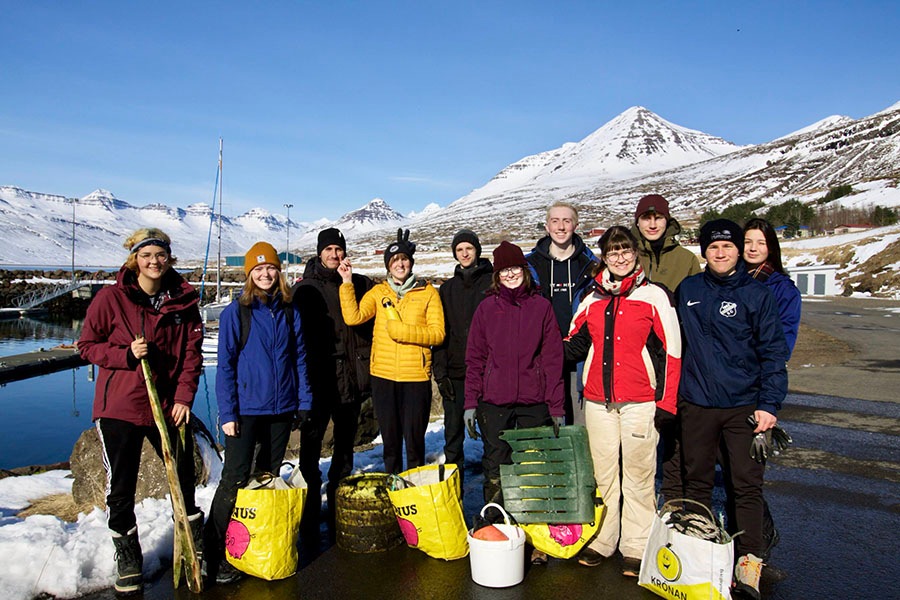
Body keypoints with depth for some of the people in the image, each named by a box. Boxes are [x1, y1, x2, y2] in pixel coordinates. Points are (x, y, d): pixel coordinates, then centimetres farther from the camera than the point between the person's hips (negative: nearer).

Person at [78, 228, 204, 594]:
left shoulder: (184, 299, -1)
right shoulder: (111, 298, -8)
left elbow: (192, 351, 2)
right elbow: (87, 345, -1)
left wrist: (184, 396, -7)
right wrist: (126, 354, -18)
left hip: (168, 405, 2)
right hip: (119, 406, -2)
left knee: (184, 475, 14)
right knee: (120, 486, 6)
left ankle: (196, 540, 38)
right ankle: (127, 557, 28)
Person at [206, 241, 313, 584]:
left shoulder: (289, 312, 6)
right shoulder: (236, 312, -4)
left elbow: (299, 359, 9)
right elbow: (225, 365, -5)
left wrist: (304, 402, 4)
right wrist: (227, 412, -10)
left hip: (281, 408, 4)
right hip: (245, 410, -4)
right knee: (235, 480, -3)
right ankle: (214, 555, 10)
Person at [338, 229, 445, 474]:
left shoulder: (428, 292, 2)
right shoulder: (378, 292, 9)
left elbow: (437, 333, -7)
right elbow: (353, 316, -7)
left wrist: (402, 330, -16)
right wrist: (347, 282, -12)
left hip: (416, 376, -2)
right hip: (383, 375, 3)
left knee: (414, 439, 3)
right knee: (390, 438, 14)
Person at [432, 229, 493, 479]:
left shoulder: (492, 282, 4)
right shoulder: (448, 288, 14)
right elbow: (440, 331, 11)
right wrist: (440, 372, 2)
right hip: (455, 372, 3)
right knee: (453, 433, 6)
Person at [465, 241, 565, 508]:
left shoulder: (541, 306, 4)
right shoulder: (486, 308, 6)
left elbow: (553, 358, 3)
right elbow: (474, 359, 6)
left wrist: (556, 406, -1)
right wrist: (470, 402, -2)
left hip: (534, 401, 0)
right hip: (493, 402, 0)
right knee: (496, 467, 4)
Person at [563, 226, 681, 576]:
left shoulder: (653, 296, -1)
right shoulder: (592, 300, 11)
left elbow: (671, 351, -4)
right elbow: (574, 346, 18)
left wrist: (666, 401, -8)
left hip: (640, 402, -4)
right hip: (598, 401, 4)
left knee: (638, 477, 3)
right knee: (602, 475, 11)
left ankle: (636, 548, 15)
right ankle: (601, 541, 23)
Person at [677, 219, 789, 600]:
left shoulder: (756, 294, -1)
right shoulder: (688, 290, 7)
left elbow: (773, 352, -1)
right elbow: (676, 343, 15)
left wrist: (769, 404, -8)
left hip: (744, 406, -2)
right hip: (695, 404, 3)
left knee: (747, 483, 0)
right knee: (697, 481, 11)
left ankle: (750, 561, 10)